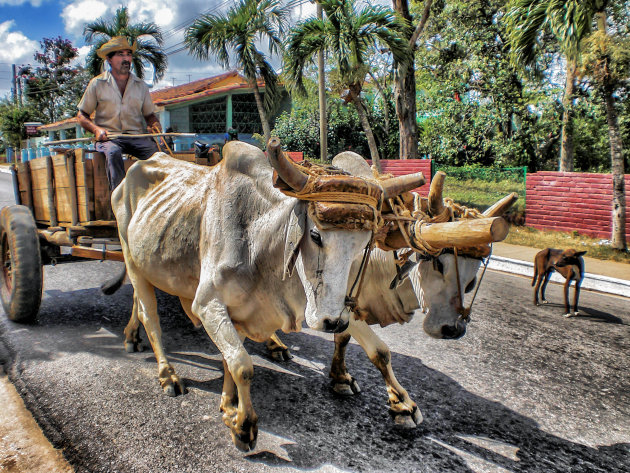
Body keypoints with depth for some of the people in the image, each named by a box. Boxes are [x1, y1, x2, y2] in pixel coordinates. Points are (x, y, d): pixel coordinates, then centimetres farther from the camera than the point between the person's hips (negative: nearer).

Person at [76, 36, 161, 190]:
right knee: (113, 152, -37)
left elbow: (149, 114, 24)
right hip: (108, 137, -2)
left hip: (136, 136, 2)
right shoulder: (97, 84, 9)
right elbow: (81, 115, 13)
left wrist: (154, 124, -1)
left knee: (156, 152, -30)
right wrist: (96, 129, -9)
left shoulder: (141, 85, 16)